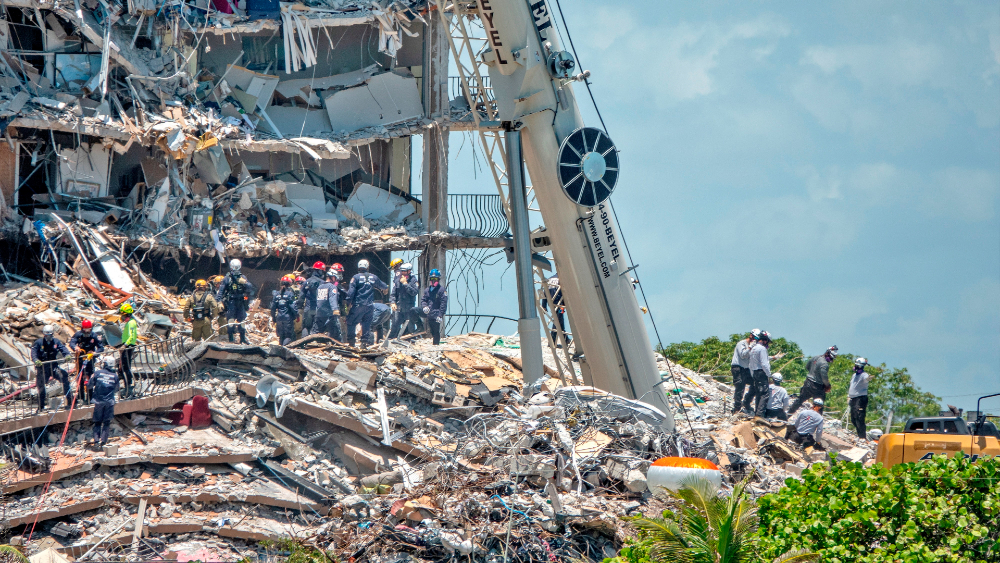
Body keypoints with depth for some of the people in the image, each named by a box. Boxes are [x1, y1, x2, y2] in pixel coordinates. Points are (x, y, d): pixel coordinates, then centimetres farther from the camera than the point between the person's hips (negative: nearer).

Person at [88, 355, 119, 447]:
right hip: (110, 402, 0)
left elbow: (89, 386, 2)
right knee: (107, 422, 8)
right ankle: (103, 440, 0)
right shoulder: (115, 376, 0)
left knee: (97, 422, 10)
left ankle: (96, 440, -2)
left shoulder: (97, 373, -5)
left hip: (99, 401, 0)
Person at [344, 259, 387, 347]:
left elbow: (351, 291, -11)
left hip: (358, 305, -4)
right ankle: (365, 341, 9)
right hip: (369, 306, 4)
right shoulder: (373, 277, 8)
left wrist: (348, 303, -1)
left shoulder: (356, 277, -5)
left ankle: (351, 341, 4)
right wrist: (386, 288, 50)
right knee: (367, 323, 11)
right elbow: (383, 286, 27)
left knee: (351, 322, 6)